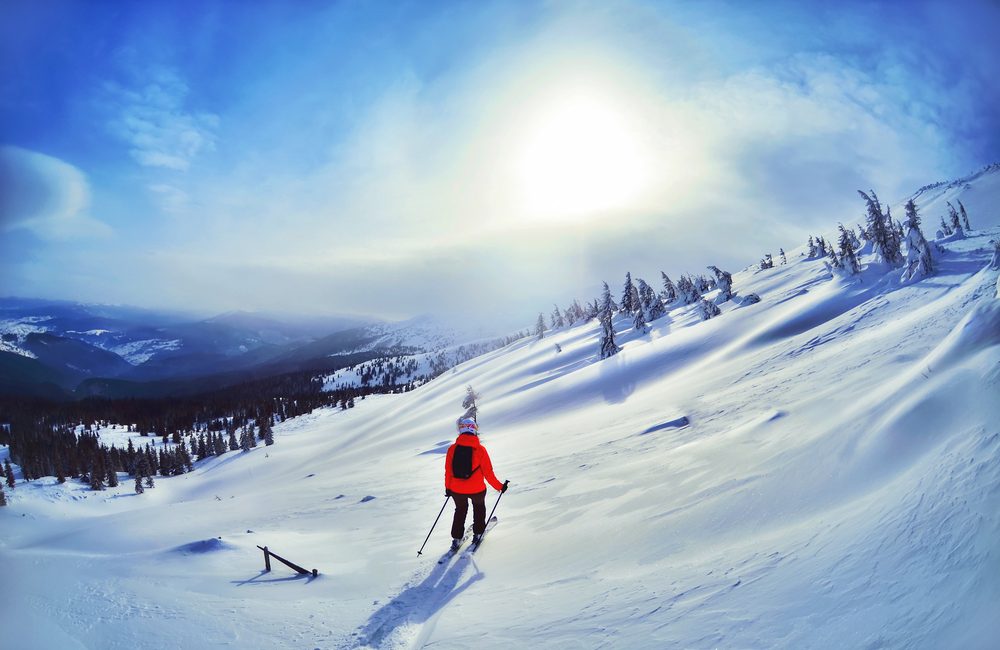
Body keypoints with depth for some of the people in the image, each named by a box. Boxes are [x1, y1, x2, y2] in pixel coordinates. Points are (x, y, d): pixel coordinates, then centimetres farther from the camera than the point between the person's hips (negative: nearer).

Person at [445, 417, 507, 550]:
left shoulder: (452, 448, -10)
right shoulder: (480, 449, -15)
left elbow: (448, 471, -1)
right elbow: (488, 473, -11)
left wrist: (448, 488, 15)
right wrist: (499, 487, 2)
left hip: (456, 489, 2)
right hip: (476, 489, -2)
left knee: (460, 510, 27)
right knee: (479, 508, 29)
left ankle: (456, 539, 25)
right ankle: (478, 533, 32)